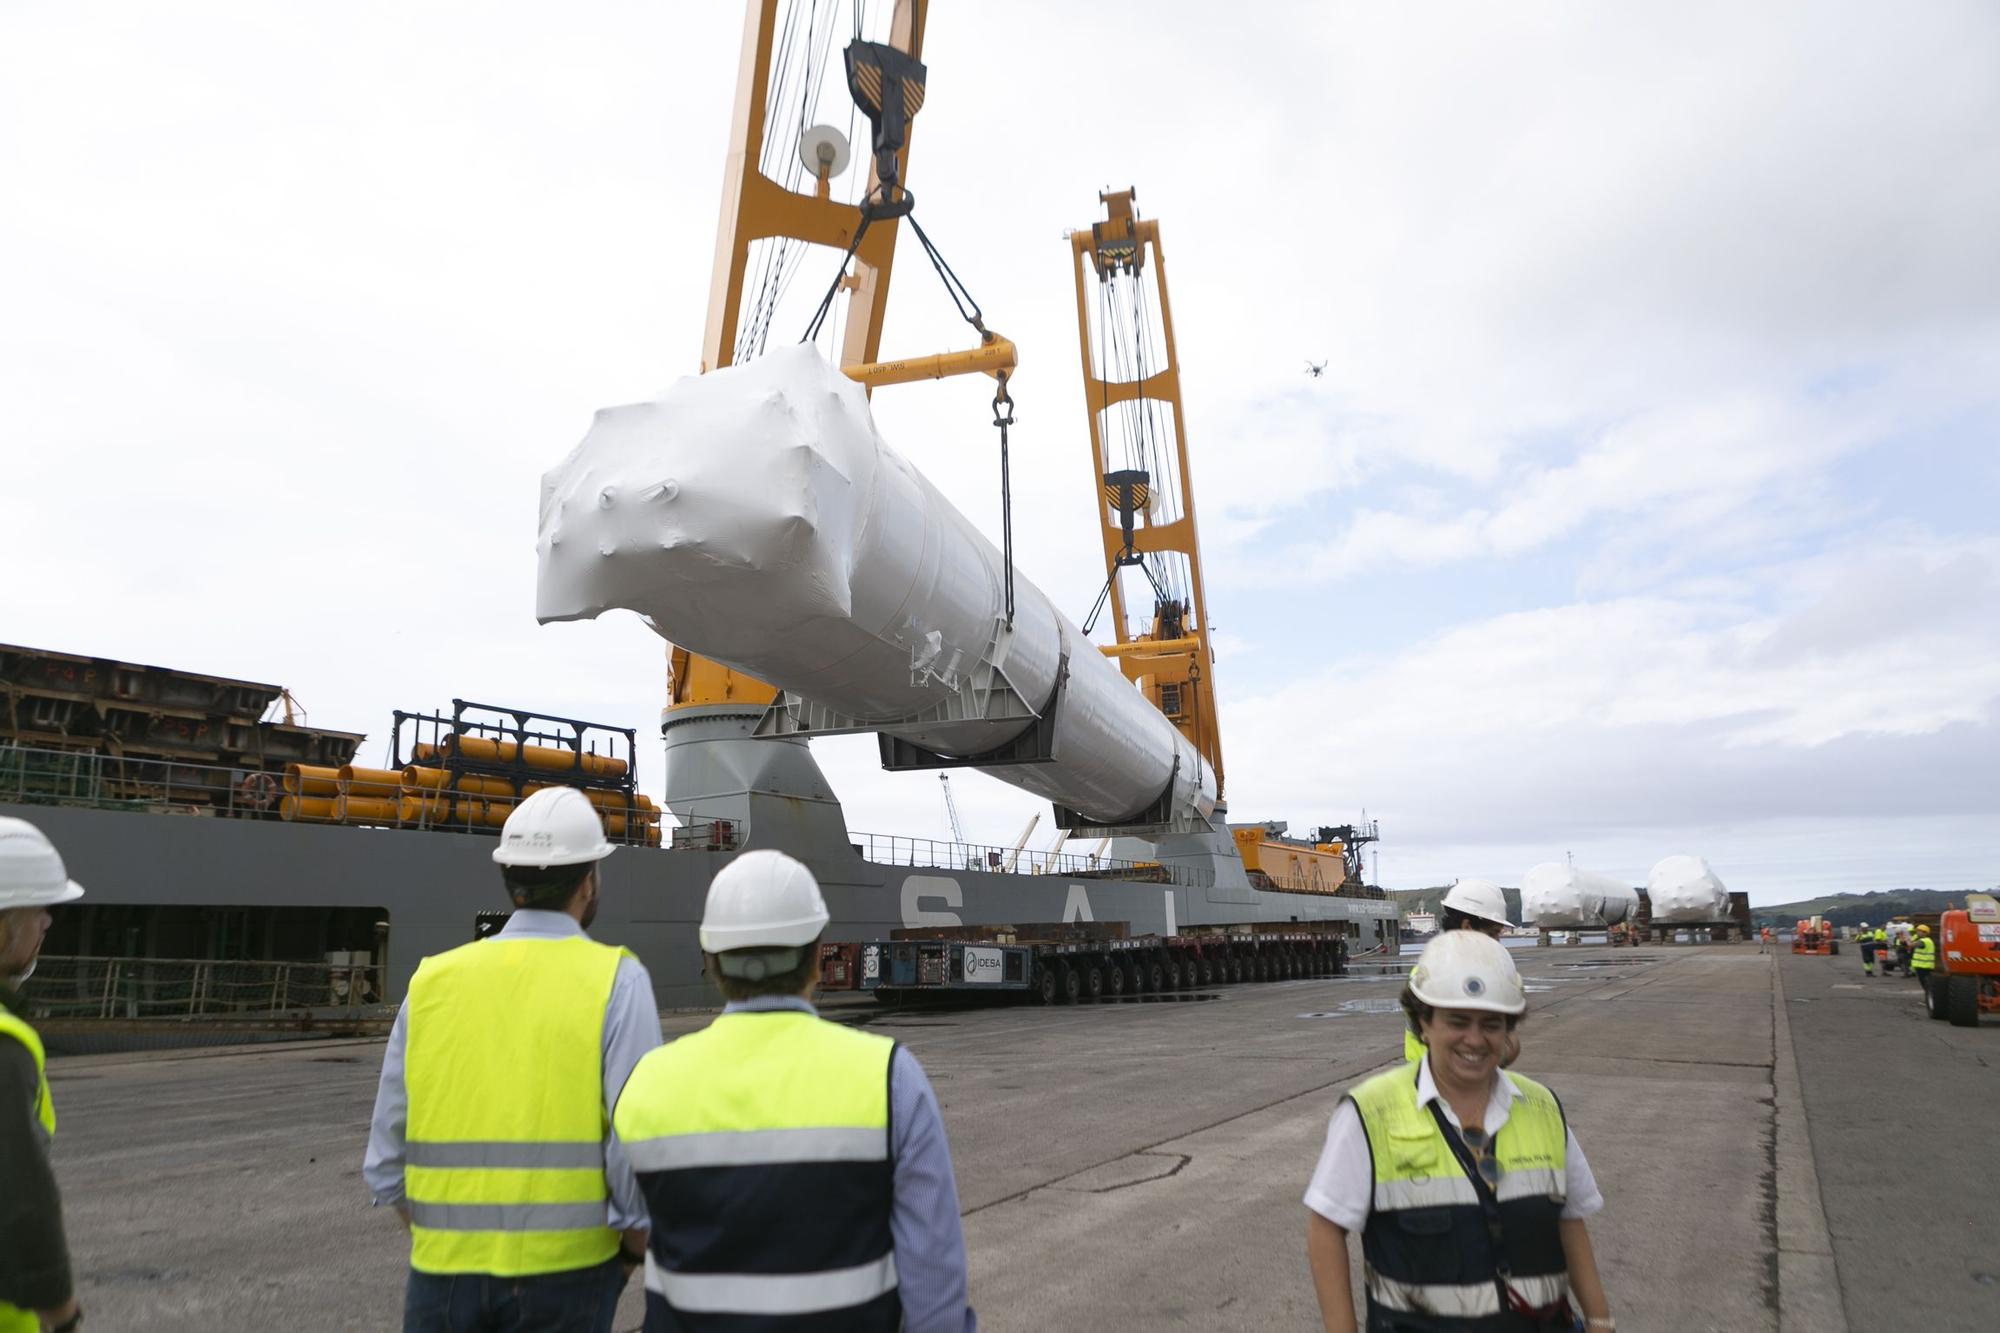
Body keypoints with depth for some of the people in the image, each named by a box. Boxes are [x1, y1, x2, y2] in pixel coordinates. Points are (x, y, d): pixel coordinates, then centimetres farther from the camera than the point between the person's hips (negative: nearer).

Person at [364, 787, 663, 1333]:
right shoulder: (616, 981, -10)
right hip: (565, 1271, -3)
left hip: (445, 1273, 3)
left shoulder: (433, 982, 1)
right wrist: (636, 1250, 3)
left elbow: (387, 1160, 3)